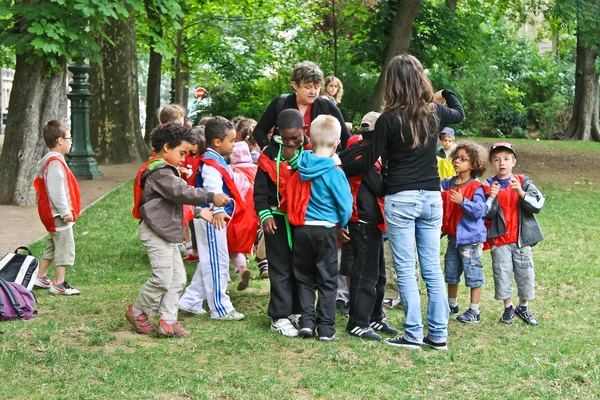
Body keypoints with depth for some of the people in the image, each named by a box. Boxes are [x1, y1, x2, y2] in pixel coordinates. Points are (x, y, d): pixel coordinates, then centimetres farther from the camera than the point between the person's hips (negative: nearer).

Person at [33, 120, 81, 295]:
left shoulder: (52, 160, 14)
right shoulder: (55, 162, -20)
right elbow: (56, 190, -26)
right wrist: (65, 211, -23)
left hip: (52, 214, 11)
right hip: (58, 215, -11)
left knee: (52, 246, 20)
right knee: (65, 247, -5)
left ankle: (40, 278, 28)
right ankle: (59, 284, -2)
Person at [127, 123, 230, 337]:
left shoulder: (163, 170, 19)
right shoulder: (160, 171, -16)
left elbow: (175, 200, 27)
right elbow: (182, 192, -28)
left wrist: (198, 211, 23)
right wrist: (211, 197, -29)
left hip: (166, 233, 11)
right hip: (155, 233, -11)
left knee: (178, 278, 8)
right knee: (163, 278, -10)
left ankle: (168, 320, 11)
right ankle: (137, 312, 9)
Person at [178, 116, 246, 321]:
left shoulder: (216, 161, 15)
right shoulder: (211, 163, -18)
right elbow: (213, 188, -34)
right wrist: (217, 210, -45)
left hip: (217, 218, 11)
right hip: (211, 219, -11)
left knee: (209, 262, 18)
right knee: (217, 262, -3)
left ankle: (190, 301, 25)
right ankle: (220, 308, 5)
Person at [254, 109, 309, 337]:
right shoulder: (271, 153, -2)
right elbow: (260, 188, 0)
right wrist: (265, 214, -8)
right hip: (278, 218, -2)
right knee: (281, 269, 1)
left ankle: (298, 312, 22)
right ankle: (280, 317, 7)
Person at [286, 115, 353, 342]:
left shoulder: (301, 168, -1)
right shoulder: (334, 173, -14)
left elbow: (291, 197, 11)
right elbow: (345, 205, -9)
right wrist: (342, 224, 8)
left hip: (301, 229, 4)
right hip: (325, 230, -4)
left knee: (305, 278, 15)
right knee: (327, 280, 5)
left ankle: (307, 321, 11)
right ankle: (326, 328, 5)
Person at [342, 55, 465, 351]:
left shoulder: (390, 119, -11)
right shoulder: (435, 112, 3)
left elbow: (368, 162, -7)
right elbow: (459, 114, 28)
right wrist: (446, 94, 44)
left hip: (400, 200, -5)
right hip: (432, 197, 5)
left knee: (405, 270, 2)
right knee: (432, 268, 9)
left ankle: (413, 334, 4)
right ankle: (438, 334, 13)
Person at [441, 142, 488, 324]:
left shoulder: (476, 188, -13)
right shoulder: (447, 184, 5)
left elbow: (480, 210, -22)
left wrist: (463, 201, -33)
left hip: (470, 237, -7)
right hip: (453, 236, 7)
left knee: (473, 273, 0)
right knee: (451, 272, 19)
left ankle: (474, 311, 10)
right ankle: (452, 305, 36)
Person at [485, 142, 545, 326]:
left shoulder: (523, 182, 0)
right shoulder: (488, 185, 0)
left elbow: (538, 204, -12)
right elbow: (486, 214, -7)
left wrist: (521, 192, -26)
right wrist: (491, 197, -23)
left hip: (521, 239, 0)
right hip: (499, 240, 0)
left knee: (526, 274, 5)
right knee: (502, 275, 4)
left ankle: (523, 307, 24)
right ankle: (508, 308, 22)